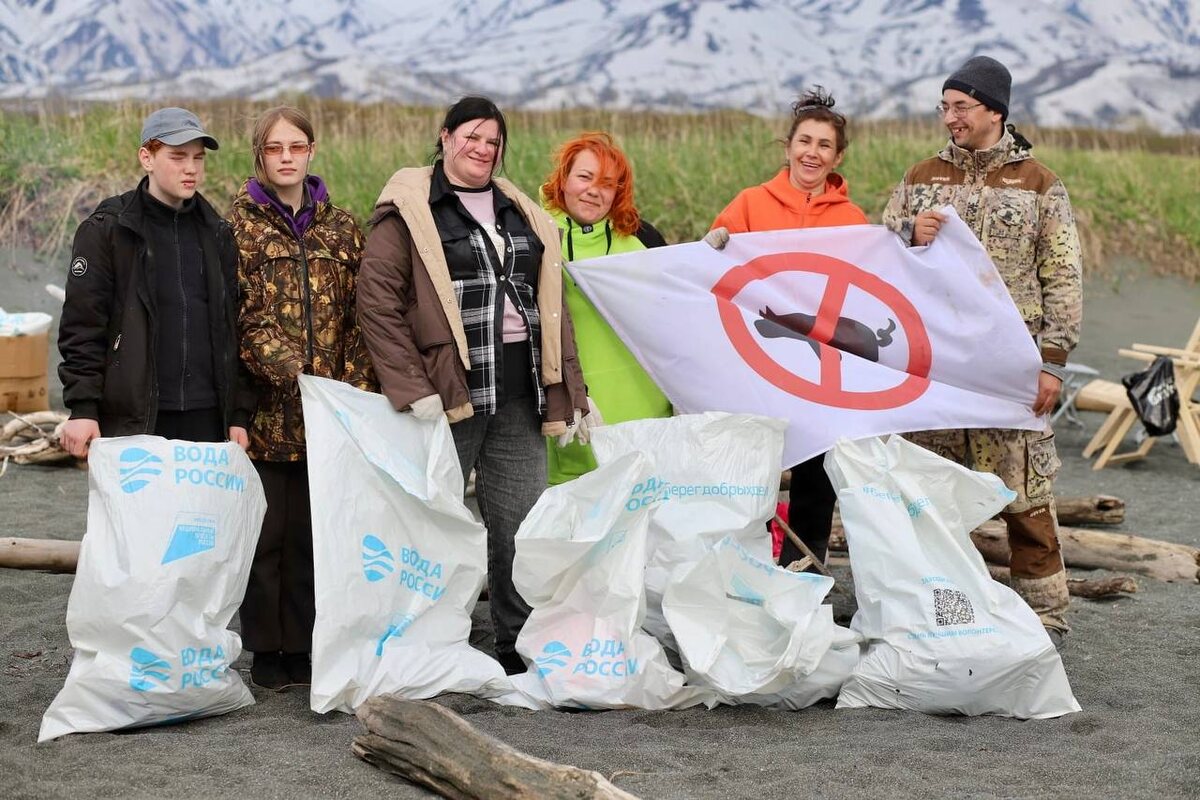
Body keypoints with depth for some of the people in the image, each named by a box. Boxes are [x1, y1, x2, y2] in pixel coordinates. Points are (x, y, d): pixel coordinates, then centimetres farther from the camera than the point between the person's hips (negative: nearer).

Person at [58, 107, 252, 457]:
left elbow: (235, 328, 14)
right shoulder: (105, 230, 0)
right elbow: (81, 326, -4)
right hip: (131, 419, -4)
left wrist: (239, 414, 9)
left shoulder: (218, 234, 13)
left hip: (206, 418, 4)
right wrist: (82, 408, -12)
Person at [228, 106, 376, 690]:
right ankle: (265, 649, 10)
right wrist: (291, 371, -19)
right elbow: (242, 316, -9)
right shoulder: (239, 226, 0)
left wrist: (356, 386, -2)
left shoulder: (339, 227, 12)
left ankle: (304, 645, 16)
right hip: (266, 405, -3)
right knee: (265, 529, 1)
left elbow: (358, 312, 9)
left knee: (311, 529, 8)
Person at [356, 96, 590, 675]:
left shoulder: (521, 214, 19)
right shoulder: (410, 210, -1)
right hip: (450, 391, -5)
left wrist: (570, 394, 14)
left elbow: (551, 308, 20)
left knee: (521, 527, 7)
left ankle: (522, 645, 16)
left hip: (519, 395, 5)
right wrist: (411, 387, -15)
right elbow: (377, 303, -8)